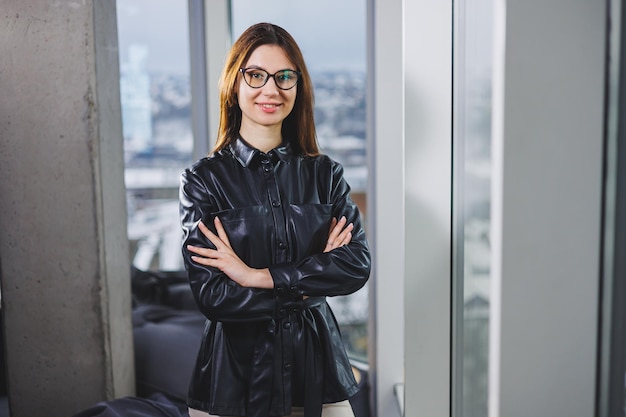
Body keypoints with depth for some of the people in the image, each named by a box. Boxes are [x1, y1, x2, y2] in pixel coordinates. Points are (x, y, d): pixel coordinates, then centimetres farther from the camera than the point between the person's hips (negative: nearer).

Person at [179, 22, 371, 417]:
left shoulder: (325, 173, 2)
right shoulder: (203, 179, -6)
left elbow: (359, 264, -11)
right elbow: (211, 295, -13)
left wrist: (256, 276, -17)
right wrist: (307, 284, -10)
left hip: (316, 369, 2)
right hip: (236, 374, -2)